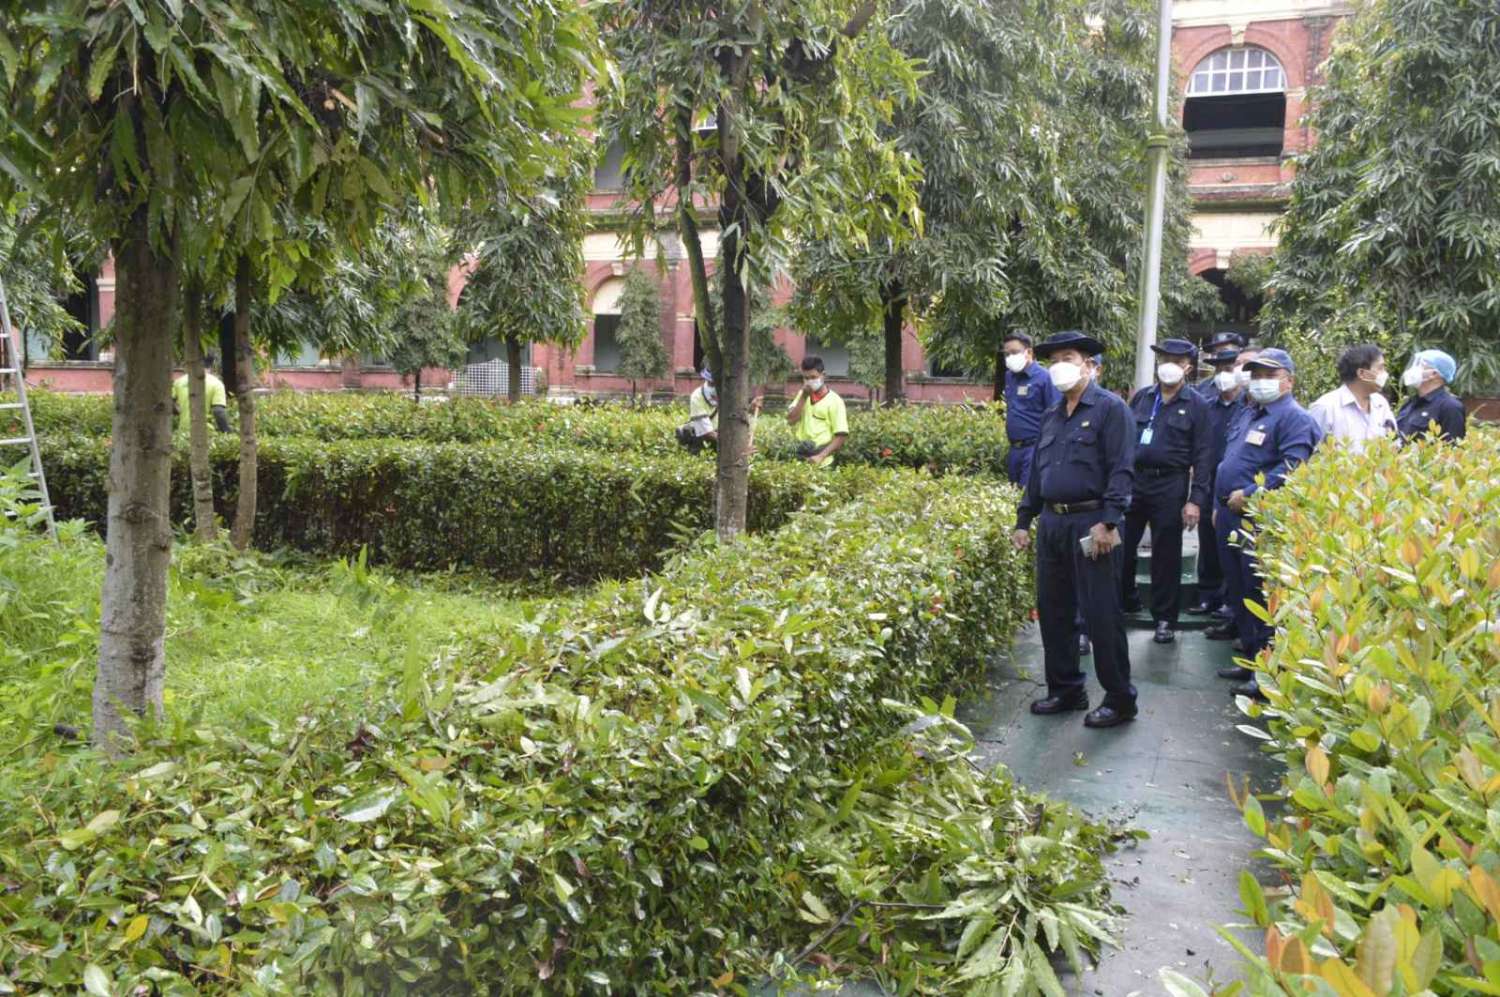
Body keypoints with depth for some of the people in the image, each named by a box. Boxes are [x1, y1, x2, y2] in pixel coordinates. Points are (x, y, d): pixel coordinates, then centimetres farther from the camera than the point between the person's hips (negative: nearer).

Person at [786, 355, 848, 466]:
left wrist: (821, 456, -19)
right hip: (800, 459, 4)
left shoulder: (834, 401, -6)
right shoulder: (802, 395, 11)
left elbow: (841, 436, -10)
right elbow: (791, 420, 0)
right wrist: (804, 397, -7)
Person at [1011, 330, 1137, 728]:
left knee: (1101, 614, -3)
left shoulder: (1110, 409, -6)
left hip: (1091, 525, -8)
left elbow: (1121, 471, -14)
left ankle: (1120, 699, 9)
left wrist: (1108, 523, -22)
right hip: (1051, 524, 8)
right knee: (1052, 610, 12)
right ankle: (1065, 690, 24)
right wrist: (1023, 520, 17)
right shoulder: (1051, 417, 17)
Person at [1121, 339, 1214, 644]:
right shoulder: (1141, 397, 11)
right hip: (1132, 480, 4)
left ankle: (1165, 619, 15)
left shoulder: (1196, 405, -1)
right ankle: (1125, 601, 27)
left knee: (1166, 555, 4)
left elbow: (1202, 457, -4)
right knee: (1121, 547, 6)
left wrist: (1195, 500, -11)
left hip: (1169, 486, -3)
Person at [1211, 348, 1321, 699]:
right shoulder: (1248, 413, 19)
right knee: (1239, 593, 15)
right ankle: (1251, 660, 27)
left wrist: (1249, 495, -21)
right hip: (1231, 518, 9)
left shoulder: (1294, 418, -9)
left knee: (1261, 597, -6)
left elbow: (1291, 469, -22)